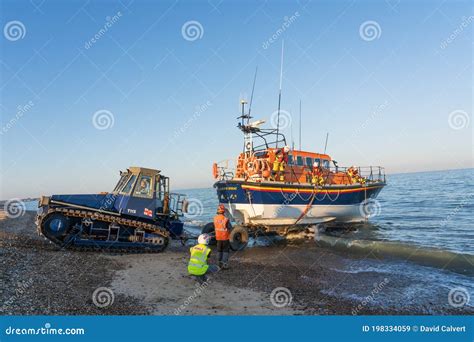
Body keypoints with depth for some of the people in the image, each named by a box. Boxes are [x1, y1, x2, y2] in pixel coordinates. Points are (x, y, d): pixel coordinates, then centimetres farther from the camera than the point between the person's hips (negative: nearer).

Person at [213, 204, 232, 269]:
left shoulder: (215, 218, -6)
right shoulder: (226, 219, -22)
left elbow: (214, 227, 5)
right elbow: (230, 228, -13)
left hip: (218, 237, 4)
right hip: (225, 237, -4)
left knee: (220, 250, 19)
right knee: (225, 251, 7)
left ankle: (220, 263, 25)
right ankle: (225, 264, 4)